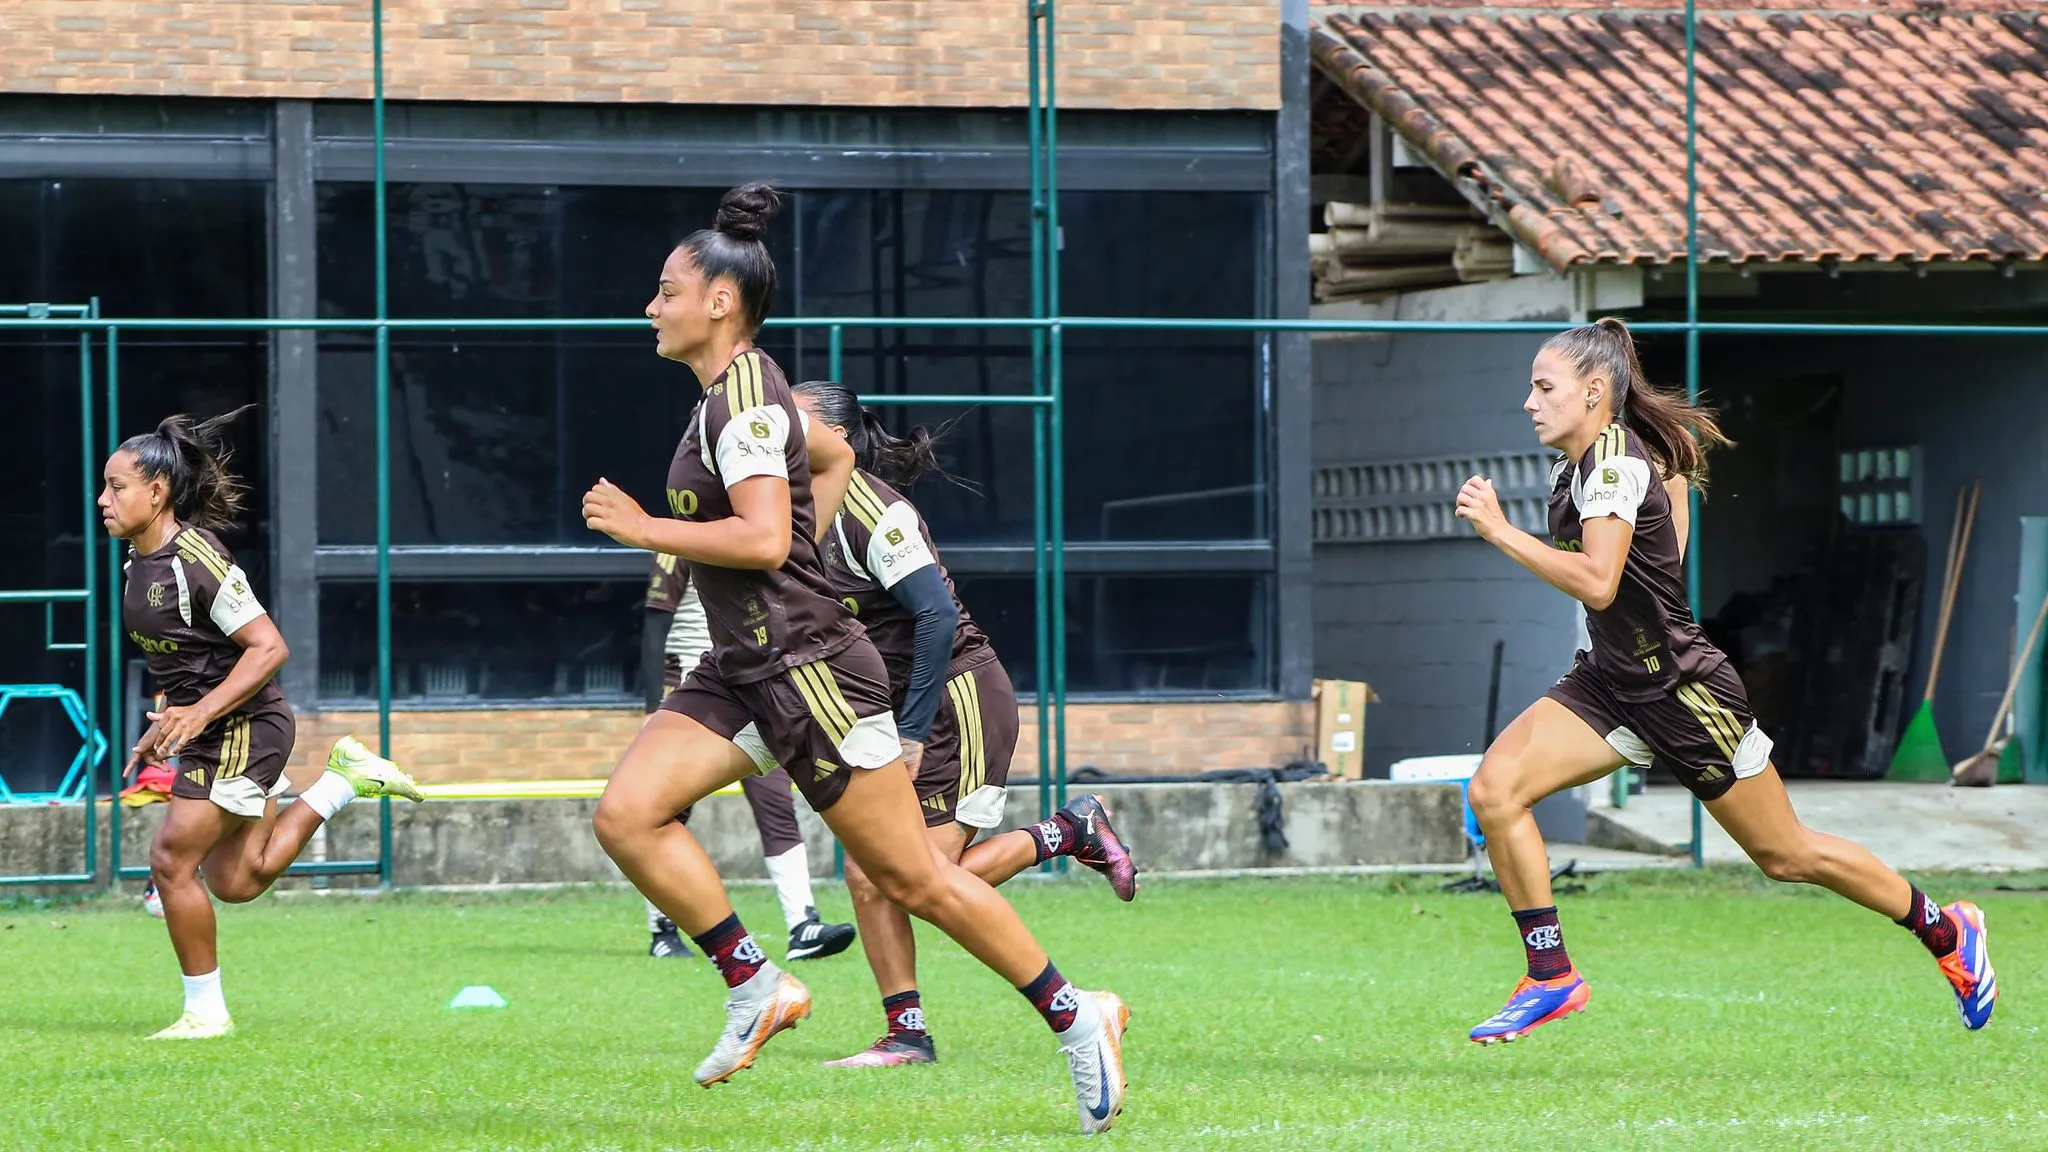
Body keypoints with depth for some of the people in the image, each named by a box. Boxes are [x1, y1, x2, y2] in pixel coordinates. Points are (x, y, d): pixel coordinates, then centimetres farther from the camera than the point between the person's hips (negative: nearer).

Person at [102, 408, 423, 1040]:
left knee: (172, 858, -9)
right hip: (206, 732, 9)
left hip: (242, 727, -9)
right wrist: (165, 724, 14)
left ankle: (205, 1011, 3)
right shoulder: (140, 560, 5)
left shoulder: (196, 560, -22)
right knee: (237, 881, 14)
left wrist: (198, 714, -27)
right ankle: (342, 780, 23)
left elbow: (268, 647, -23)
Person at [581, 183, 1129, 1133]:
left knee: (910, 878, -3)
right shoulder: (746, 389, 13)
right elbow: (834, 454, 30)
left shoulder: (744, 398, -16)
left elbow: (764, 538, -28)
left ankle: (1074, 1018, 9)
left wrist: (642, 528, -18)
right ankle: (755, 986, -3)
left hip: (807, 668, -10)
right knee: (626, 814, -8)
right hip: (741, 671, 10)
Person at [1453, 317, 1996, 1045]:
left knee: (1786, 856, 6)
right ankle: (1551, 979, -6)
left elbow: (1597, 582, -36)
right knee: (1495, 787, -12)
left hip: (1683, 689, -8)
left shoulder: (1616, 461, -23)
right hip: (1612, 683, 8)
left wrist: (1500, 530, -34)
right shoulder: (1575, 467, 4)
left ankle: (1946, 930, 28)